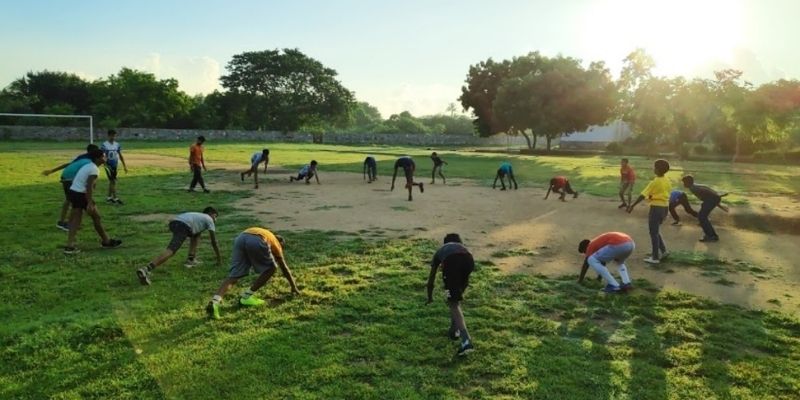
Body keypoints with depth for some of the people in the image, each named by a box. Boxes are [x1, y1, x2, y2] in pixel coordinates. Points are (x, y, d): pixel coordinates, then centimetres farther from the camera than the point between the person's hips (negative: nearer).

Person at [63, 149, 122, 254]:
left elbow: (77, 181, 20)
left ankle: (69, 246, 3)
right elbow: (89, 186, -23)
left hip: (73, 191, 9)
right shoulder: (94, 169, -14)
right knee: (96, 217, 5)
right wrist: (90, 203, -26)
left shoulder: (87, 166, 16)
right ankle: (106, 241, 17)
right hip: (81, 194, -9)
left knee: (76, 219, 9)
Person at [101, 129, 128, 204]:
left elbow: (120, 155, 10)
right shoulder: (104, 145, -10)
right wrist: (105, 164, -25)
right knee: (113, 181, -9)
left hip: (115, 165, 5)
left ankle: (109, 197, 22)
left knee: (111, 181, 12)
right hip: (108, 165, -5)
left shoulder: (117, 144, 4)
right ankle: (115, 198, -6)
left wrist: (124, 166, 9)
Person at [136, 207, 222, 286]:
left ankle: (191, 259, 21)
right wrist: (219, 259, 24)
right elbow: (214, 242, 18)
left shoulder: (199, 217, 40)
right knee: (170, 251, -22)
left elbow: (197, 238, 48)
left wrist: (195, 256, 55)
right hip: (183, 225, -8)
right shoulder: (209, 219, 21)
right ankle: (146, 270, -41)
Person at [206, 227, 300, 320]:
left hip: (240, 238, 5)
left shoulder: (266, 234, 47)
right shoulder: (276, 244, 34)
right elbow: (284, 269, 39)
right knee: (270, 268, 17)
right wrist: (294, 287, 50)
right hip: (256, 241, -5)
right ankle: (247, 296, 11)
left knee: (233, 275, 5)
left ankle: (215, 301, -16)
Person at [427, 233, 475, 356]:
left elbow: (431, 279, 48)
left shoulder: (440, 250, 41)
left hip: (451, 262, -3)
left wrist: (430, 297, 65)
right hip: (468, 260, 3)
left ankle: (466, 341, -13)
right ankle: (454, 330, 34)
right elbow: (466, 281, 54)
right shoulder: (463, 247, 44)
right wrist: (461, 293, 71)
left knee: (454, 304, 2)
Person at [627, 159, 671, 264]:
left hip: (656, 207, -8)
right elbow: (667, 193, 13)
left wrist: (633, 205, -17)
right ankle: (663, 251, 20)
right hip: (664, 207, 8)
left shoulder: (655, 182, -18)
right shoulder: (667, 181, 6)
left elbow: (643, 195, -19)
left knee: (653, 233, 1)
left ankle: (655, 257, 5)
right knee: (655, 231, 22)